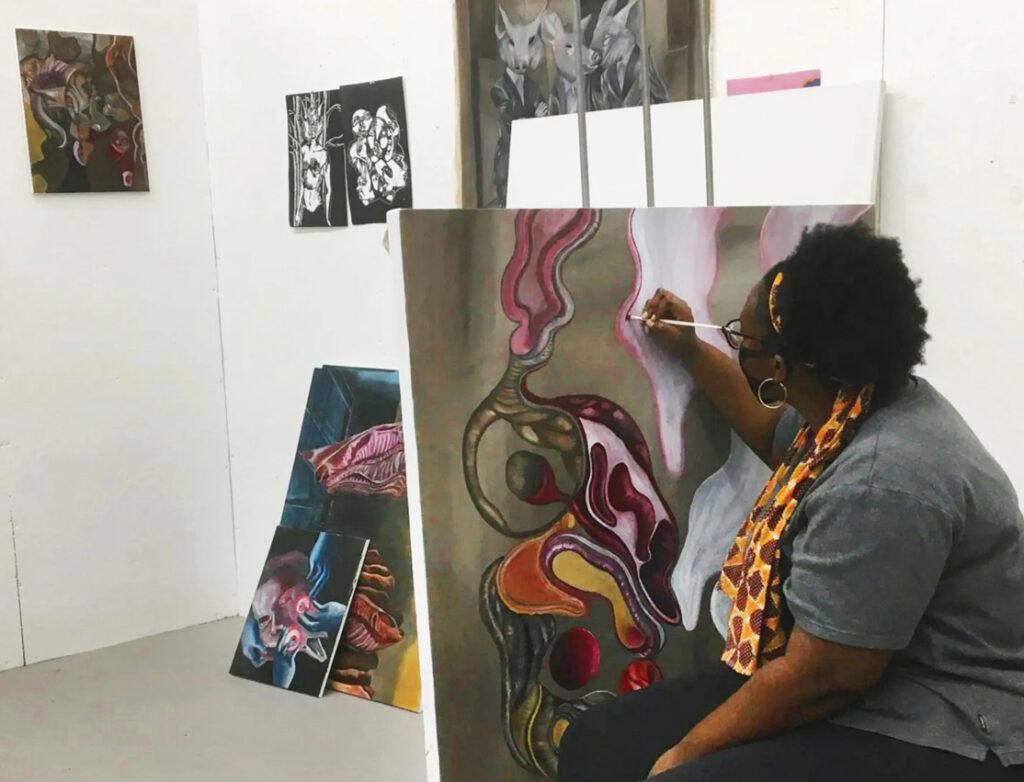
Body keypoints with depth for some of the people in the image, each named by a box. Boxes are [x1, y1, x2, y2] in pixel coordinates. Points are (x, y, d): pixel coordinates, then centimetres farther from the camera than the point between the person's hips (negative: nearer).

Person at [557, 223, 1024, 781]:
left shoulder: (880, 485, -28)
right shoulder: (857, 402, 3)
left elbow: (823, 678, -25)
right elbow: (779, 436, 27)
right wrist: (689, 351, 25)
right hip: (860, 692, 9)